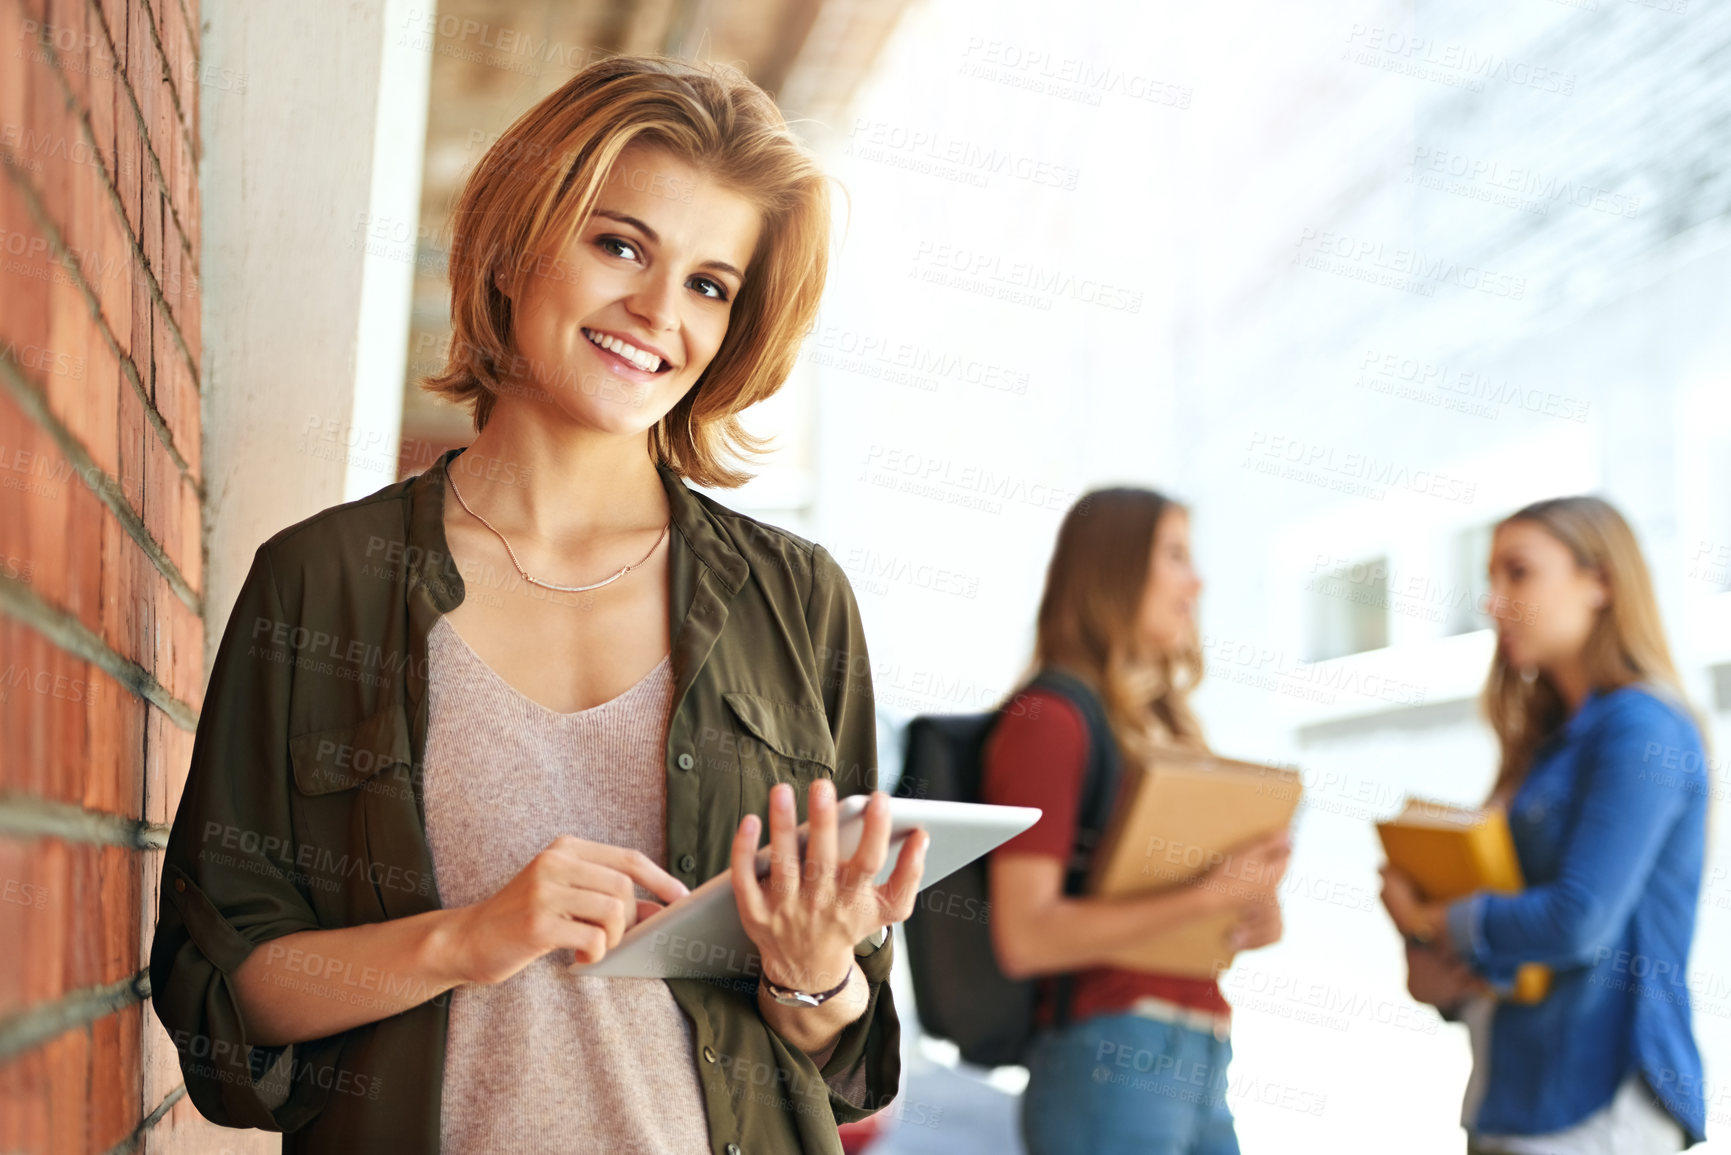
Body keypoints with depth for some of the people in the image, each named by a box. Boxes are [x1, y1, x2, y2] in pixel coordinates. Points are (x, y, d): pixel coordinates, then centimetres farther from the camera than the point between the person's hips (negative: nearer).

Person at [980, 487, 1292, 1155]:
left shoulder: (1162, 724, 18)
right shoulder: (1050, 719, -6)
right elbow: (1024, 937, -16)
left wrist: (1256, 910, -1)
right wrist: (1207, 898, -20)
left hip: (1200, 1064, 8)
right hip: (1111, 1057, -8)